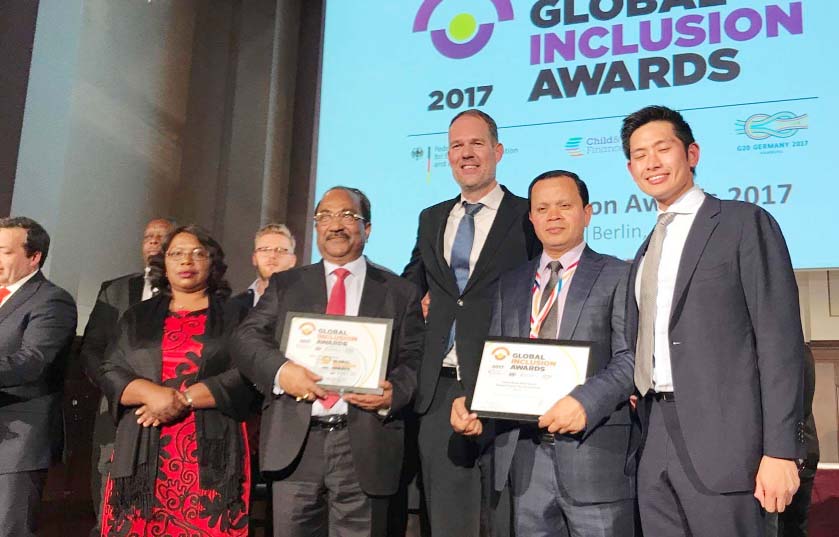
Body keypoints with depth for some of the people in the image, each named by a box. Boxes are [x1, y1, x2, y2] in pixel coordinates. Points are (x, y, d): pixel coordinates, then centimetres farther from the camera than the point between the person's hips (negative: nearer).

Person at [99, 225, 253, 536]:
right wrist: (152, 393, -11)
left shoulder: (235, 317, 7)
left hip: (212, 455, -2)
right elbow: (111, 374, 8)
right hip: (143, 454, 2)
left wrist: (184, 399, -12)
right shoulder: (137, 317, 16)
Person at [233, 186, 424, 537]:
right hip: (295, 441, 1)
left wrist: (394, 393, -15)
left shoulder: (400, 293, 10)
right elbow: (246, 339, 5)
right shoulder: (285, 284, 15)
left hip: (364, 445, -1)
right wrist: (280, 370, -15)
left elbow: (415, 362, 6)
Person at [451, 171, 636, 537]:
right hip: (524, 455, 4)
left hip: (594, 454, -4)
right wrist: (469, 402, -5)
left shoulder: (617, 276, 1)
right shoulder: (510, 284, 15)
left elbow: (631, 358, -9)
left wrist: (586, 401, -23)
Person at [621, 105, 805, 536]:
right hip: (655, 442, 6)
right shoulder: (645, 253, 18)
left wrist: (780, 450, -14)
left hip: (721, 439, -6)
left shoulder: (744, 223, -2)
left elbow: (779, 340, -9)